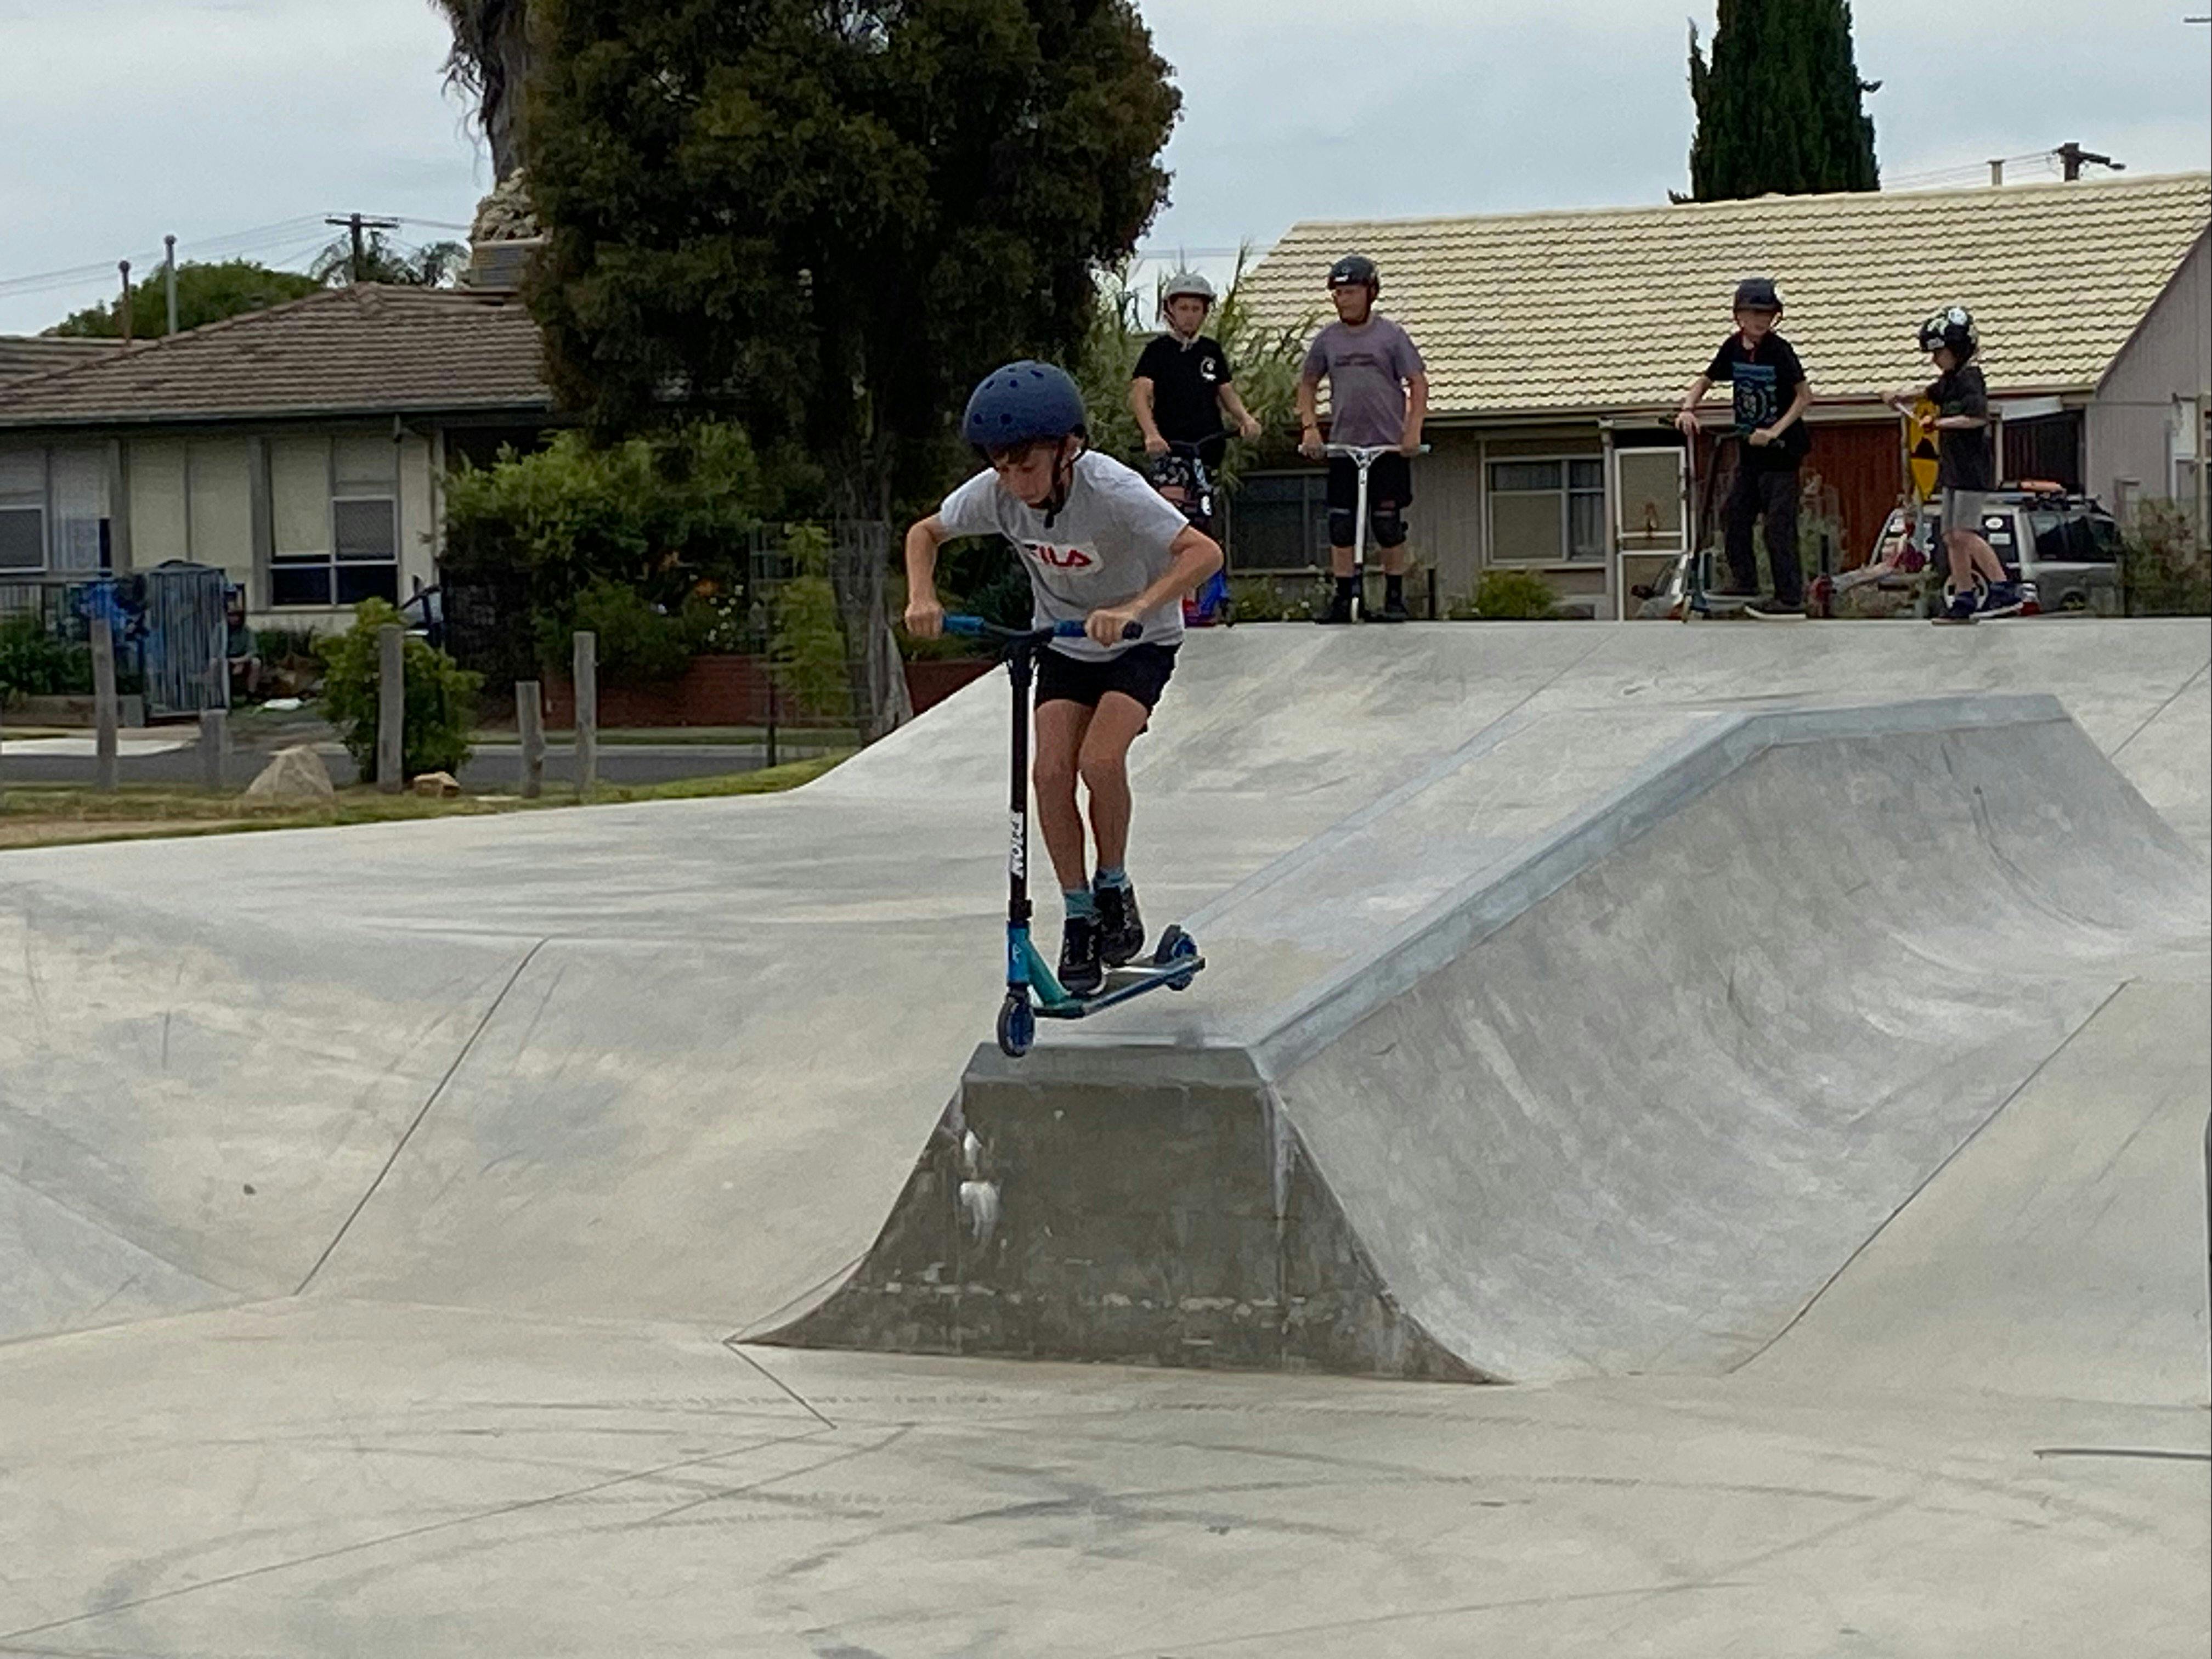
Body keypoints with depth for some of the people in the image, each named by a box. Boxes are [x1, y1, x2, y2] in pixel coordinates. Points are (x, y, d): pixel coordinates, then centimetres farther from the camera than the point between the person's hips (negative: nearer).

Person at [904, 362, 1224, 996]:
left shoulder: (1112, 491, -33)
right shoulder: (994, 493, -18)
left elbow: (1204, 552, -39)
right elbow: (924, 533, 0)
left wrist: (1133, 608, -52)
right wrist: (922, 597, -20)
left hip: (1139, 642, -4)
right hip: (1064, 643, 4)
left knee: (1100, 760, -25)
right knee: (1051, 770, -14)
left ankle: (1114, 889, 0)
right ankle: (1079, 917, 0)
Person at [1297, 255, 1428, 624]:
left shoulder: (1391, 336, -2)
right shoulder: (1327, 339, 7)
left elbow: (1418, 384, 0)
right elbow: (1308, 384, 18)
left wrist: (1413, 430, -11)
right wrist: (1309, 426, 5)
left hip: (1388, 446, -3)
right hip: (1343, 445, 3)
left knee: (1388, 524, 0)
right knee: (1340, 524, 1)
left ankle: (1395, 597, 10)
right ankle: (1342, 599, 8)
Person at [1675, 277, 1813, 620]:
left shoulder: (1779, 350, -15)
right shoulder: (1733, 348, 2)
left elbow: (1804, 396, -15)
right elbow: (1706, 380, 14)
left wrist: (1775, 431, -22)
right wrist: (1688, 409, -4)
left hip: (1780, 450, -7)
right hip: (1749, 448, 7)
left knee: (1779, 524, -8)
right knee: (1736, 512, 12)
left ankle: (1790, 599, -5)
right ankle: (1744, 582, 26)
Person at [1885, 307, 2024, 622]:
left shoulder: (1970, 379, -13)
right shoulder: (1951, 380, 15)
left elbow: (1978, 417, -27)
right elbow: (1932, 393, 36)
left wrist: (1941, 422, -20)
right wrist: (1904, 396, 18)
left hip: (1973, 468, -10)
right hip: (1953, 468, 10)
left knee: (1964, 533, -16)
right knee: (1951, 536, 8)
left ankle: (2004, 588, -15)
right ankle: (1964, 599, 11)